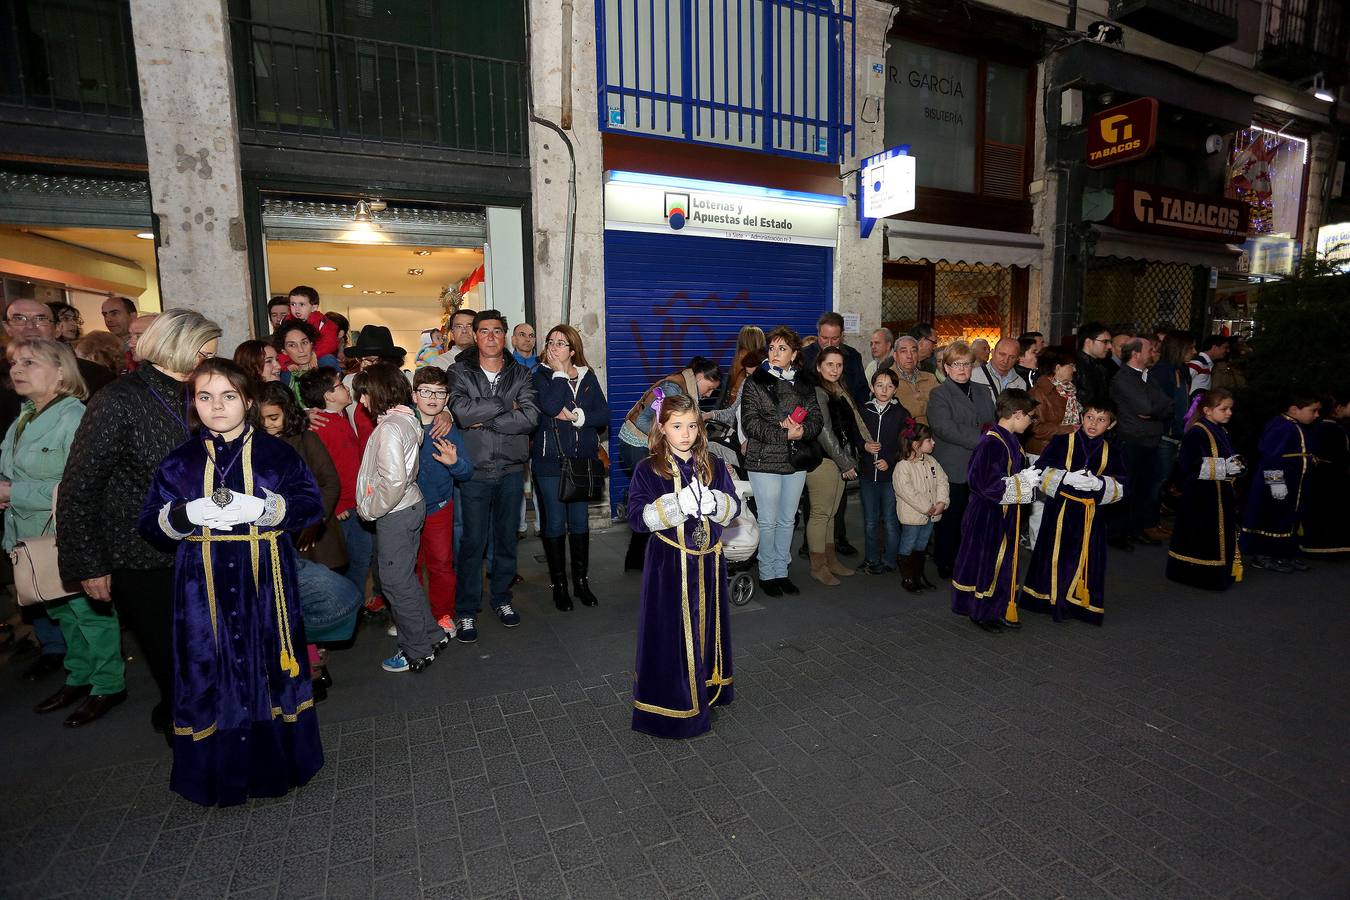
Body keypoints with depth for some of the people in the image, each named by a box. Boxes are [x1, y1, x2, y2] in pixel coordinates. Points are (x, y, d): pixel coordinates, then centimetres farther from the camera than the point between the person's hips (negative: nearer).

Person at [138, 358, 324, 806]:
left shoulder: (275, 453, 1)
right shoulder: (179, 461, 6)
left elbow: (311, 503, -6)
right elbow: (149, 522, 4)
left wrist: (261, 507, -21)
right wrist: (188, 513, -16)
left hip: (264, 582, -1)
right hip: (204, 586, 2)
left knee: (266, 665, 7)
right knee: (212, 672, 7)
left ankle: (278, 760, 24)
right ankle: (220, 772, 24)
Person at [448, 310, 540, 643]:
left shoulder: (520, 374, 4)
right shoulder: (459, 372, 0)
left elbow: (530, 417, -12)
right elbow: (461, 412, -19)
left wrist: (484, 420, -15)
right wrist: (506, 405, -13)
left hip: (511, 469, 2)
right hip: (475, 470, -2)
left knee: (507, 537, 14)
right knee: (473, 541, 4)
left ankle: (501, 598, 32)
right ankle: (466, 610, 19)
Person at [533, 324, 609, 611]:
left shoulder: (588, 377, 8)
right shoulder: (542, 375, 0)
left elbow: (604, 415, 0)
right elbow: (550, 406, -21)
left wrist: (576, 416, -13)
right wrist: (560, 372, -13)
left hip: (583, 459, 3)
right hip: (549, 460, -2)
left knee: (580, 522, 9)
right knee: (555, 523, 4)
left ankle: (581, 580, 23)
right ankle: (558, 584, 18)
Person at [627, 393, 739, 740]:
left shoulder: (712, 467, 4)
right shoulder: (648, 470, -7)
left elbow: (734, 506, 5)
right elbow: (637, 517, -15)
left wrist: (714, 502, -17)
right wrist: (677, 505, -26)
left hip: (708, 562, 4)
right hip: (669, 564, -4)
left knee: (706, 625, 17)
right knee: (670, 631, 2)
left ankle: (707, 689, 38)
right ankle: (672, 703, 19)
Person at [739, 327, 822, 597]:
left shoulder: (805, 384, 10)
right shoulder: (755, 383, -4)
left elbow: (817, 418, 6)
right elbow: (750, 423, -12)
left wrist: (803, 430, -17)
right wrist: (785, 434, -20)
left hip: (796, 462, 4)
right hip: (765, 462, -4)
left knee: (787, 520, 13)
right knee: (768, 522, 2)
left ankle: (781, 572, 26)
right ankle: (767, 574, 17)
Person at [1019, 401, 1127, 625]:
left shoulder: (1109, 452, 3)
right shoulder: (1062, 441, -6)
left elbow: (1121, 486, 1)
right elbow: (1041, 470, -8)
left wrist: (1099, 483, -17)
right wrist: (1066, 477, -21)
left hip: (1090, 514, 2)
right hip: (1059, 509, -2)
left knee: (1083, 558, 8)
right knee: (1054, 554, 7)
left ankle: (1077, 603, 24)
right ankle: (1050, 599, 23)